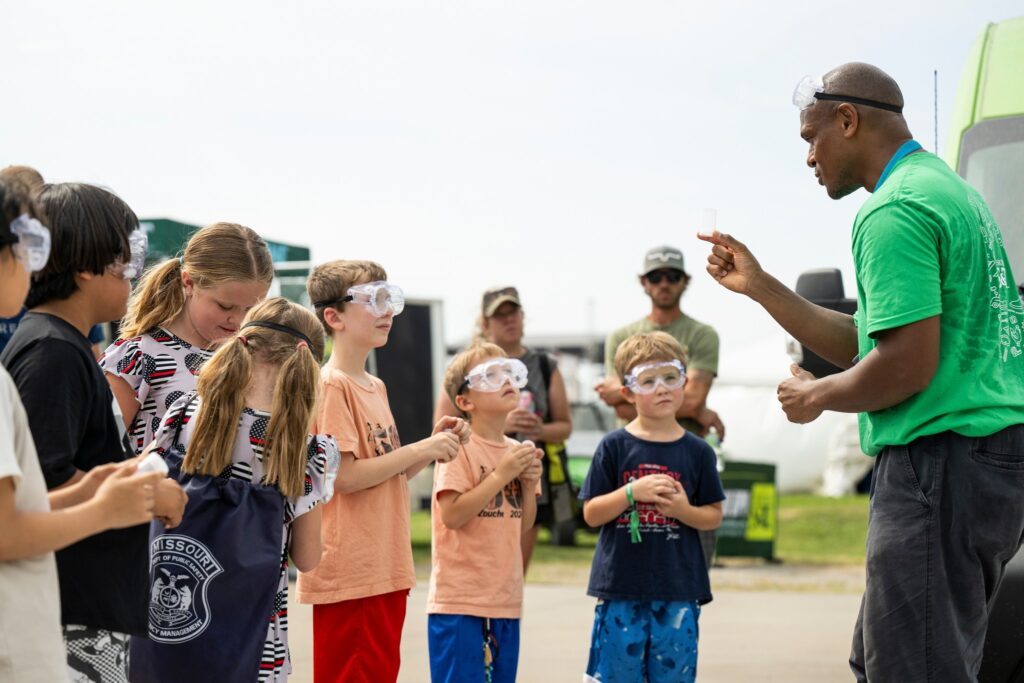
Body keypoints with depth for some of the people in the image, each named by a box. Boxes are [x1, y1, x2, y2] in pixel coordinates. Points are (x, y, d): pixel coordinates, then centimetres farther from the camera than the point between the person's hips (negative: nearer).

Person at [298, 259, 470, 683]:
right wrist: (423, 449, -14)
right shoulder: (331, 386, -11)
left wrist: (434, 446, 5)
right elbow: (345, 476, -18)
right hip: (349, 574, -9)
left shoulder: (375, 387, 17)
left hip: (386, 567, 9)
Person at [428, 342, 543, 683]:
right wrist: (502, 474, -17)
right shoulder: (459, 449, -10)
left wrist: (530, 482, -2)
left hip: (505, 599, 7)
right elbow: (452, 515, -19)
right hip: (460, 600, -7)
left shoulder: (517, 450, 11)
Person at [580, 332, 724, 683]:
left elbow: (714, 515, 8)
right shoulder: (615, 447, -2)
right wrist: (632, 491, -17)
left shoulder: (697, 451, 3)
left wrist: (684, 510, -13)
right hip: (621, 586, -1)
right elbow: (591, 514, -2)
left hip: (678, 589, 1)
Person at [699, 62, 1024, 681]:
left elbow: (906, 366, -22)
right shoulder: (950, 189, 20)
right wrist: (758, 285, 21)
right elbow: (866, 345, 23)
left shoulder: (894, 212, -14)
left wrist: (818, 396, -4)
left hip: (941, 463, -11)